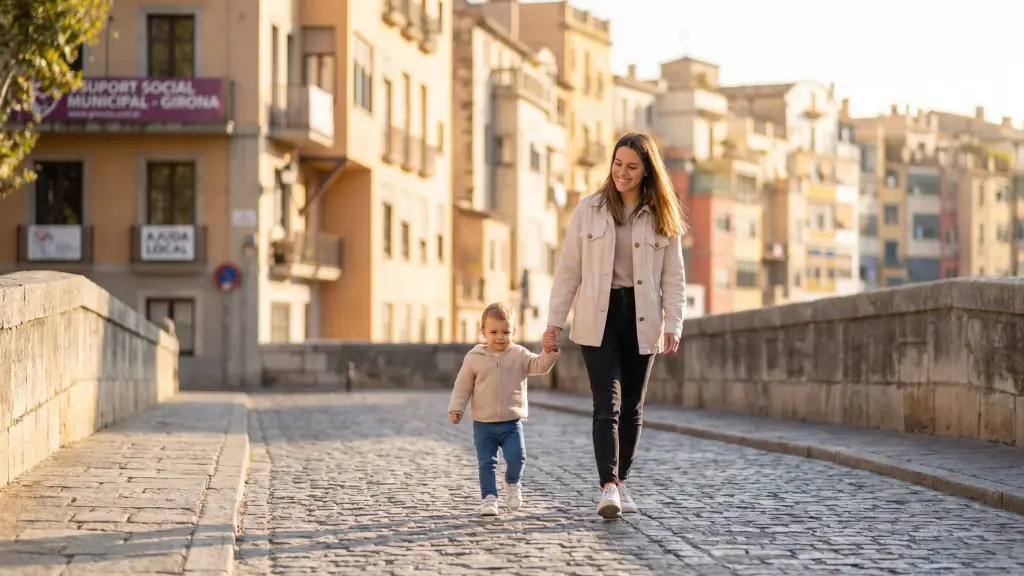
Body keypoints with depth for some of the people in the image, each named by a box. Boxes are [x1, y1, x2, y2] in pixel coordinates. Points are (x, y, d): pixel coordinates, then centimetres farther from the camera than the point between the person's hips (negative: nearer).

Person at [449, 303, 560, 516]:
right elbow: (463, 386, 4)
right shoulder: (474, 358, 0)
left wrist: (548, 352, -29)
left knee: (517, 457, -13)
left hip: (512, 423, 0)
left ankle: (513, 483, 15)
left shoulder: (519, 355, 2)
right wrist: (456, 408, -5)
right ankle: (489, 497, 11)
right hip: (483, 425, 0)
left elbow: (539, 366, -10)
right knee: (486, 463, 0)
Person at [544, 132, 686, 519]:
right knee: (607, 403, -13)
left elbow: (673, 277, 3)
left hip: (641, 318, 2)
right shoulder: (589, 210, 2)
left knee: (632, 407, 10)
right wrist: (555, 322, -1)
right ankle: (608, 487, -20)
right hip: (598, 317, -2)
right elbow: (568, 271, 3)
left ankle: (621, 482, 23)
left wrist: (673, 325, -8)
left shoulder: (662, 218, 4)